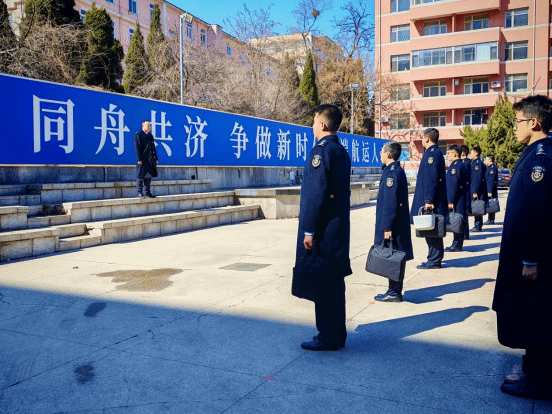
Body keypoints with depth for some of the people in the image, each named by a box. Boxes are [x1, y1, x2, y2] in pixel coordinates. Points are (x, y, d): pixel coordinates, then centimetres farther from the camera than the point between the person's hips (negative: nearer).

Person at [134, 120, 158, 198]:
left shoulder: (150, 135, 16)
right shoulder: (138, 135, -5)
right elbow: (137, 147, -11)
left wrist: (155, 158, 12)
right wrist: (139, 159, -17)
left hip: (150, 160, 7)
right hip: (142, 159, -7)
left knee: (148, 176, 10)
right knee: (140, 176, -1)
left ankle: (148, 192, 16)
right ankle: (140, 192, 6)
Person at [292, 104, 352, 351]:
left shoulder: (321, 150, -14)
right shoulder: (342, 152, 14)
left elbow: (317, 194, -20)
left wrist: (309, 230, -17)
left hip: (323, 230, -9)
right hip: (339, 229, 9)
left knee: (322, 285, -1)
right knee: (335, 283, 14)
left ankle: (327, 338, 8)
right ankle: (337, 334, 24)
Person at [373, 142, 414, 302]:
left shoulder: (392, 173, -17)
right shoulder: (397, 170, 14)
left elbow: (390, 203, -21)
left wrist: (387, 227, -20)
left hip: (392, 224, -10)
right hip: (398, 223, 10)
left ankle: (394, 292, 7)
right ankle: (394, 290, 22)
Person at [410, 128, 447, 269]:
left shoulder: (432, 153, -15)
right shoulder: (435, 152, 17)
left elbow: (431, 179, -21)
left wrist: (428, 200, -23)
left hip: (431, 202, -10)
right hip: (432, 201, 10)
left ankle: (434, 261, 2)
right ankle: (434, 259, 21)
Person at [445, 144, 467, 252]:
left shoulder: (455, 166, -15)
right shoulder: (460, 165, 17)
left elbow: (454, 185, -20)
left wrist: (451, 201, -20)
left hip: (456, 201, -10)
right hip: (460, 200, 10)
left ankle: (457, 245, 0)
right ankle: (457, 244, 19)